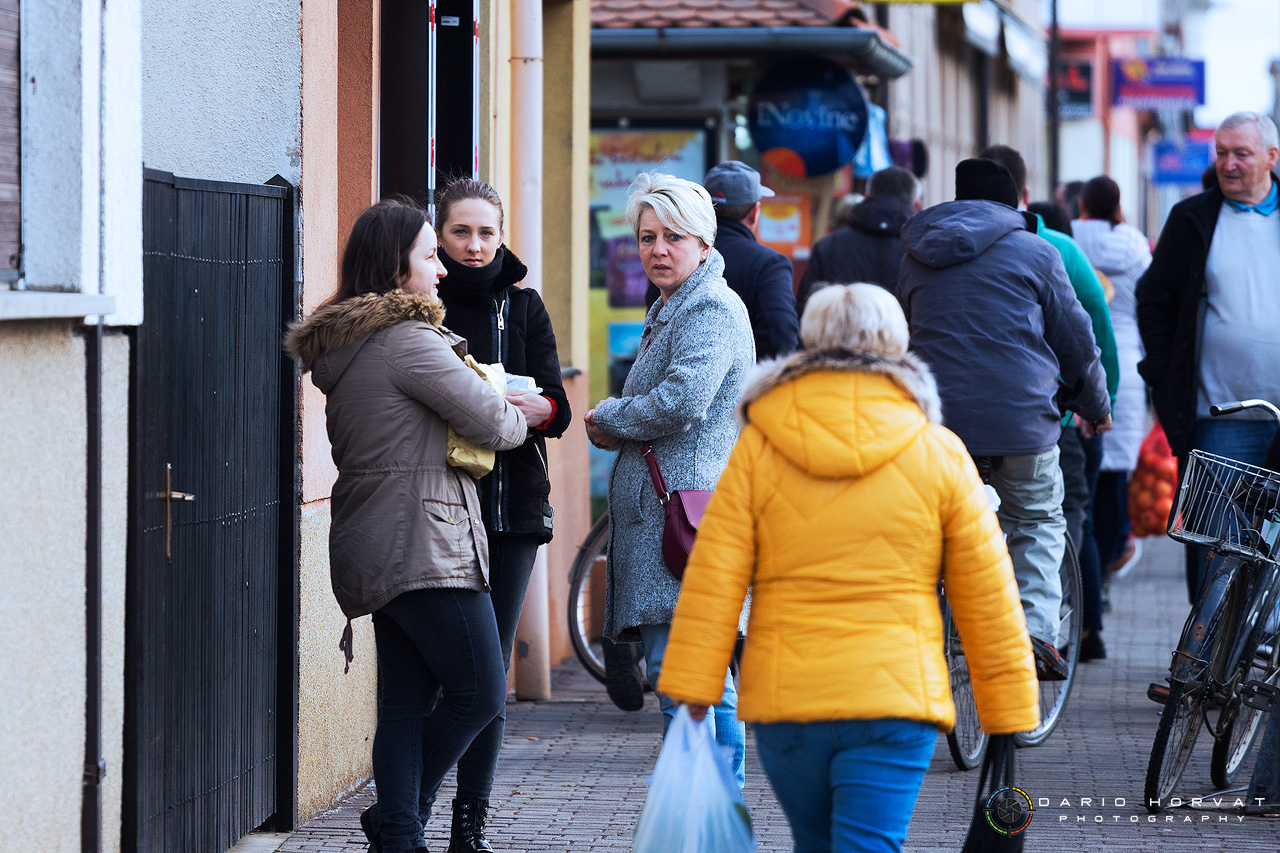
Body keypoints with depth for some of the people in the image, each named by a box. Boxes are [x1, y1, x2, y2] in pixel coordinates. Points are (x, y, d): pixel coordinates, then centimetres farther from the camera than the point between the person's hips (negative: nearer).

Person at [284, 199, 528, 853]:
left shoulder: (338, 345, 15)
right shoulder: (407, 339, -14)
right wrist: (516, 419, 10)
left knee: (406, 698, 9)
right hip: (425, 545, -10)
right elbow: (490, 421, -13)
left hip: (373, 548, 10)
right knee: (479, 694, -2)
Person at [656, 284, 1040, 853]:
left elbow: (713, 577, -4)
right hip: (896, 699, -2)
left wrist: (691, 688, -2)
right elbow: (987, 598, 3)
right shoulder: (940, 454, 2)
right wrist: (1010, 714, 9)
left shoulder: (757, 448, 2)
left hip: (783, 699, 2)